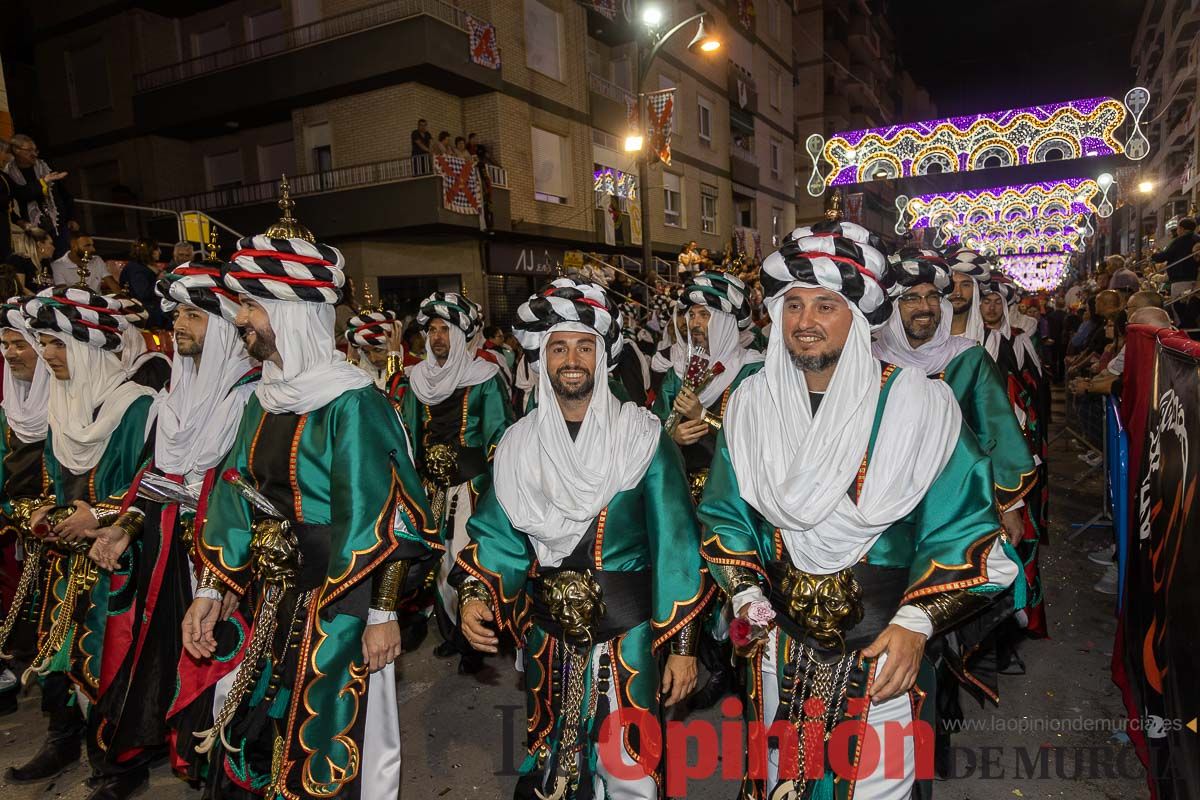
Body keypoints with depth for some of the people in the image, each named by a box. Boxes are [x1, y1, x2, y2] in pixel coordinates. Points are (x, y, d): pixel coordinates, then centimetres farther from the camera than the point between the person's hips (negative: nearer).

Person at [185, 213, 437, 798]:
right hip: (271, 596, 7)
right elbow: (236, 499, 9)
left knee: (332, 744, 9)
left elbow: (380, 511, -19)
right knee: (252, 731, 21)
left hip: (337, 598, -7)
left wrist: (383, 613, -17)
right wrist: (209, 591, 9)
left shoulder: (349, 402, -19)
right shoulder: (265, 398, 5)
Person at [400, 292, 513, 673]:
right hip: (431, 485, 5)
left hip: (471, 484, -5)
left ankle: (473, 642, 14)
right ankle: (451, 633, 28)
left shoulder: (484, 377, -7)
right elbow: (408, 432, 17)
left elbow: (499, 435, -6)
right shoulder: (419, 378, 9)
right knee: (437, 559, 9)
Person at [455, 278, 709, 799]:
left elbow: (674, 542, -11)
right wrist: (476, 596, -13)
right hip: (549, 633, 3)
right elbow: (497, 532, 4)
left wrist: (681, 643, -11)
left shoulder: (643, 437, -11)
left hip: (628, 630, -3)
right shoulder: (519, 443, -1)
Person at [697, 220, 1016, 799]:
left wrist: (915, 624, -17)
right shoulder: (751, 403, -3)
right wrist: (745, 596, -5)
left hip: (884, 647, -2)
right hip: (780, 641, 3)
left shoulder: (916, 404, -12)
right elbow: (725, 512, 5)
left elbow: (963, 528, -9)